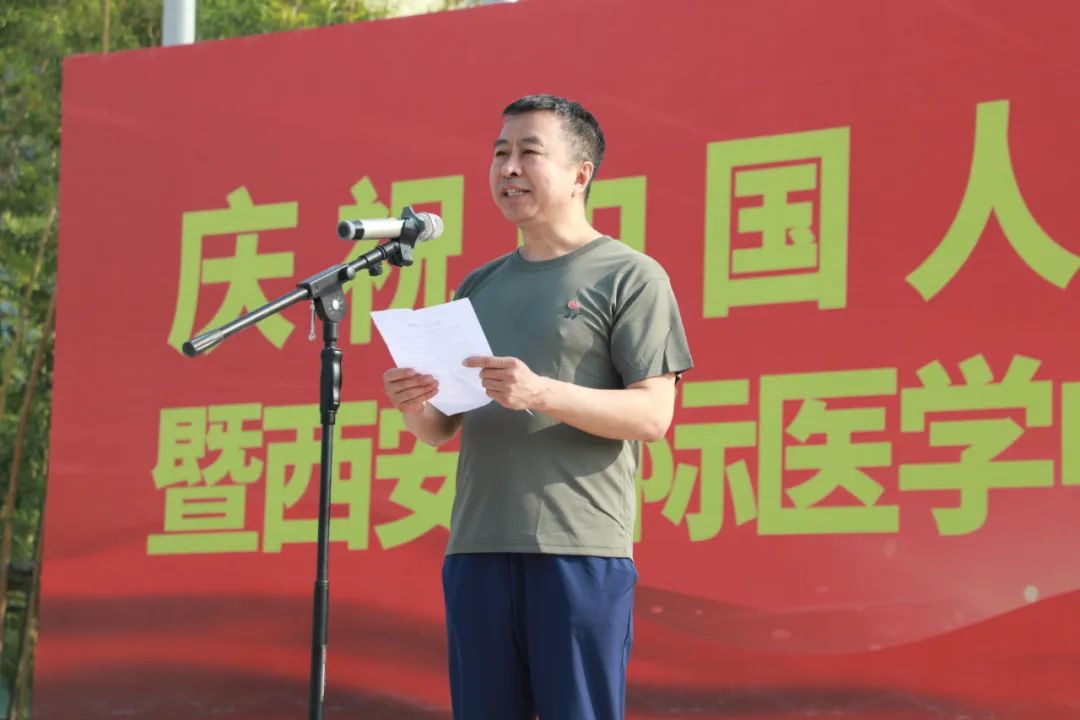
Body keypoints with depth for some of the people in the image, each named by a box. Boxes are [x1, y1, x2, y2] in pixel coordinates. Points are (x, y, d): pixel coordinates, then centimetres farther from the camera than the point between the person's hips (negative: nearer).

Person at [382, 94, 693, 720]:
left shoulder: (630, 276, 2)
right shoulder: (480, 287, 19)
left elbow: (654, 414, -7)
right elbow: (442, 429, 20)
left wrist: (543, 394, -21)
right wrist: (415, 407, -4)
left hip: (581, 549, -5)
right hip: (477, 548, 6)